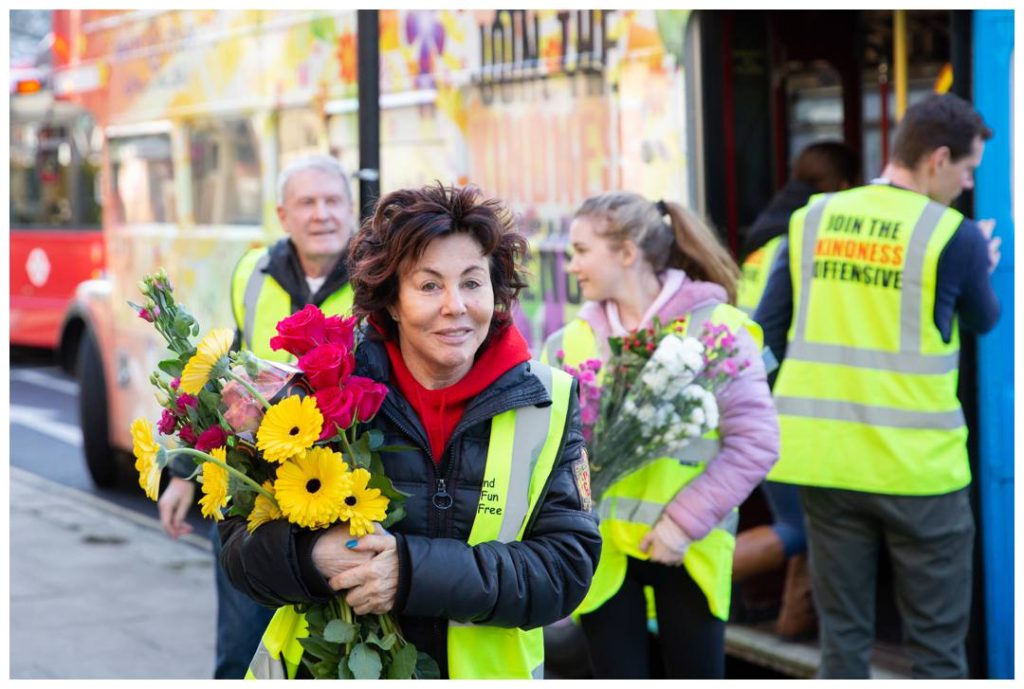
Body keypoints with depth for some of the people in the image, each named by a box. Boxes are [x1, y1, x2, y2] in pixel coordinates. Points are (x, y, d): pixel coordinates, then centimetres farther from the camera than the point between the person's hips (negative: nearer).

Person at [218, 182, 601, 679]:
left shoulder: (545, 403, -8)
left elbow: (568, 566, -15)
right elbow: (240, 540, -7)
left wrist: (418, 572, -27)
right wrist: (310, 557, -29)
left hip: (482, 667, 1)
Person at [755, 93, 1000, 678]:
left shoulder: (812, 219, 4)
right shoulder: (955, 236, -9)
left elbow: (770, 332, 6)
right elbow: (985, 321, 9)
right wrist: (983, 271, 28)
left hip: (823, 458, 4)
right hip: (917, 466, -4)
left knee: (843, 635, 12)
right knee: (938, 644, 7)